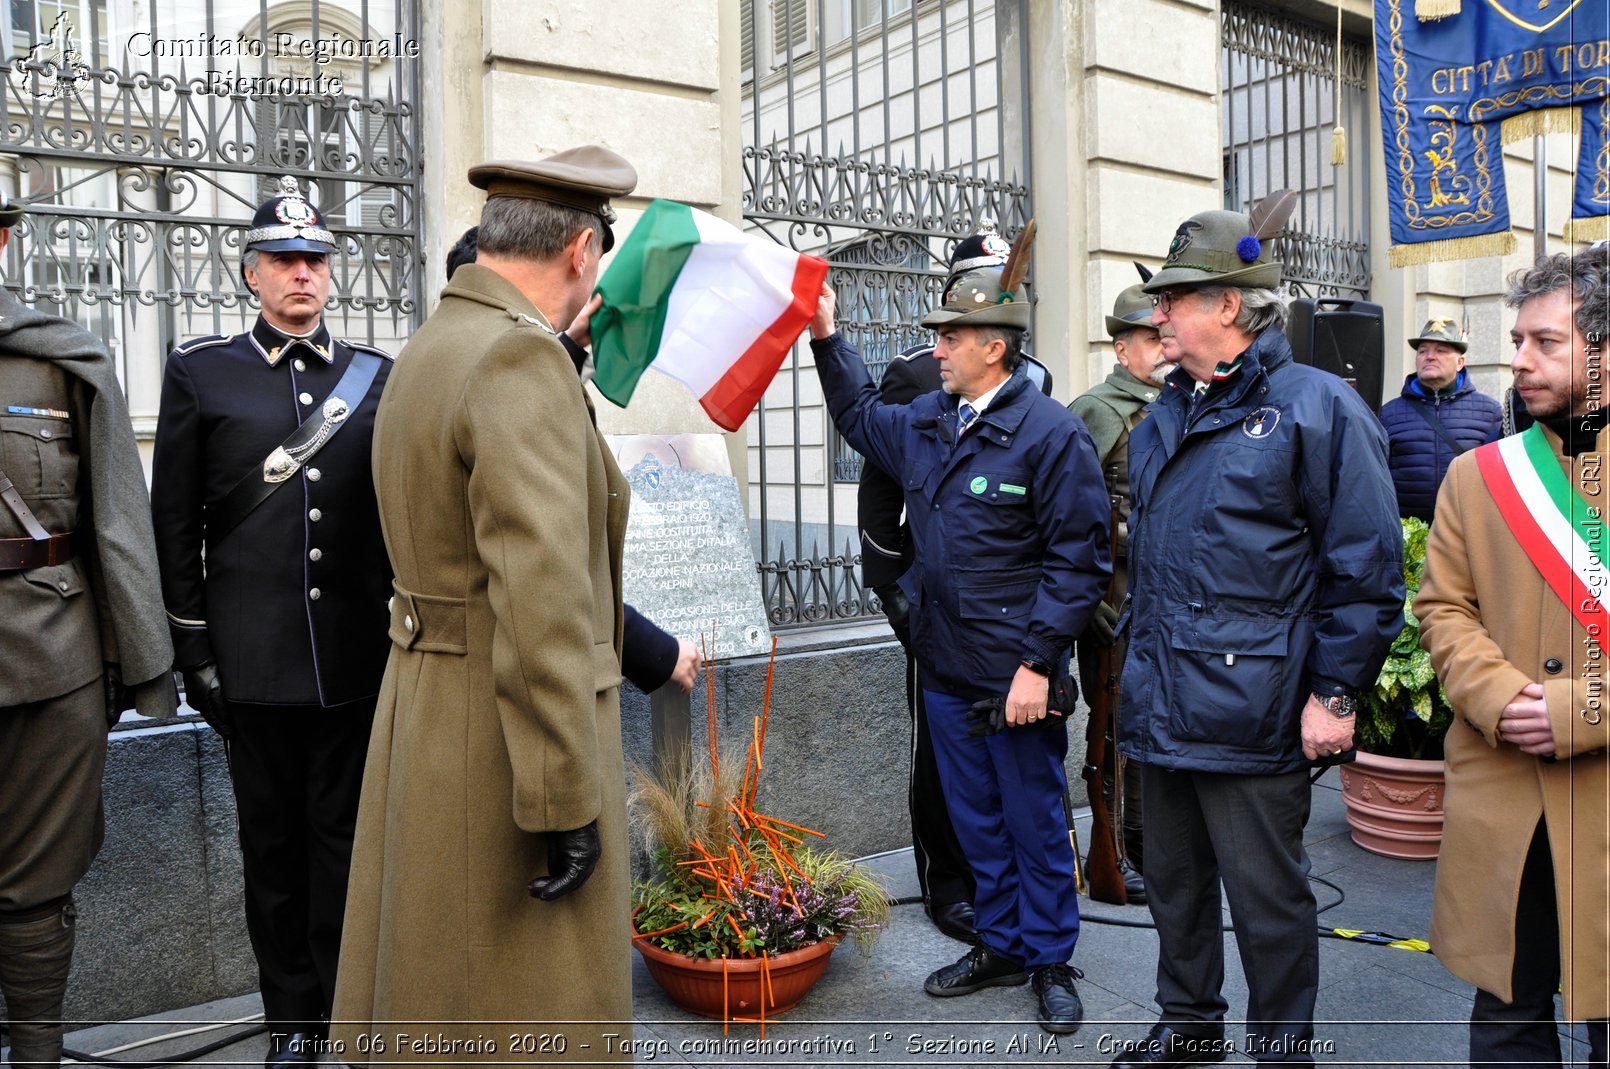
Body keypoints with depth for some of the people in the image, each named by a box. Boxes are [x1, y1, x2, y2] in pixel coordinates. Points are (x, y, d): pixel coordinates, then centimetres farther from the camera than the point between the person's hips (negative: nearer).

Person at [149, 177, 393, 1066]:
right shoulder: (200, 372, 4)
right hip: (253, 660, 0)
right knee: (272, 842, 11)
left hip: (354, 658, 1)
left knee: (344, 839, 9)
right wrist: (193, 648, 0)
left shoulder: (378, 376, 7)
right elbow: (175, 523, 3)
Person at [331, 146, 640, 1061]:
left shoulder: (428, 350, 11)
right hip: (507, 743, -10)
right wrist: (566, 799, -23)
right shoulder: (523, 360, -19)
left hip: (429, 712, 10)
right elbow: (540, 593, -26)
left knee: (423, 994, 22)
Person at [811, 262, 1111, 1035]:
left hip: (1015, 672, -6)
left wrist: (1037, 663, -19)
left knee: (1034, 821, 9)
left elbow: (1078, 558, -15)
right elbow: (860, 418, 29)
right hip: (944, 665, 7)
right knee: (975, 819, 18)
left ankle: (1049, 960, 27)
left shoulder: (1051, 433, -14)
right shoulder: (924, 421, 7)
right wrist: (827, 339, 20)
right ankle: (999, 946, 35)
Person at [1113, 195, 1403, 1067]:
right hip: (1161, 704, 8)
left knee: (1266, 898, 7)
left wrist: (1335, 694, -14)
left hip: (1250, 712, -7)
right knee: (1173, 881, 20)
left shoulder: (1317, 407, -10)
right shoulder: (1165, 417, 13)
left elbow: (1366, 565, -12)